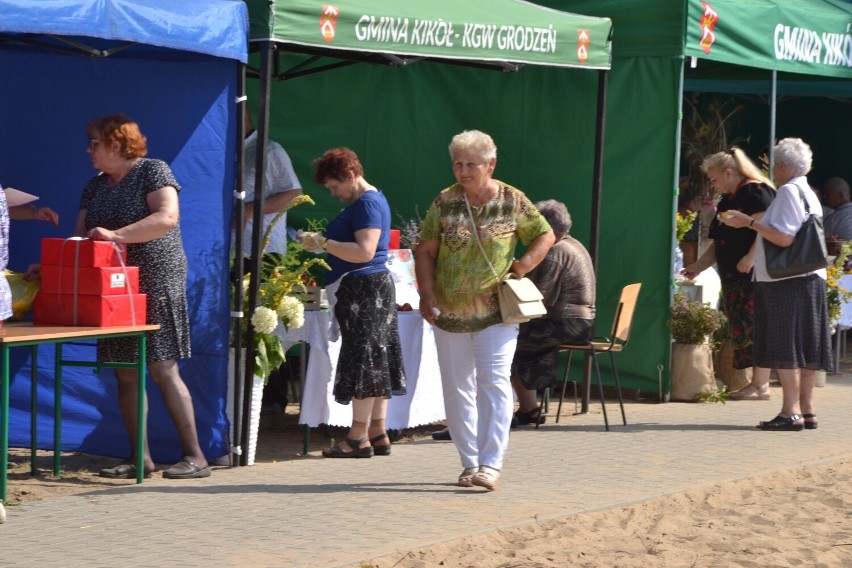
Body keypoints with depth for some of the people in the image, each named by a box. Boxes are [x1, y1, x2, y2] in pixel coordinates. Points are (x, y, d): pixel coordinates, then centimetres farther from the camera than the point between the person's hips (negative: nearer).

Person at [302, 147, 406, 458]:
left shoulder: (367, 203, -13)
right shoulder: (370, 200, 19)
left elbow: (364, 251, -23)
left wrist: (323, 243, -19)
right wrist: (323, 243, 13)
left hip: (364, 289, -11)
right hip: (371, 289, 11)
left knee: (363, 361, -7)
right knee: (376, 362, 10)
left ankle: (359, 437, -5)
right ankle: (378, 434, 12)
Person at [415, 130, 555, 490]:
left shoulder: (513, 202, -1)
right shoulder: (444, 202, 1)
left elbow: (545, 236, 10)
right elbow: (425, 251, 3)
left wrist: (523, 266, -4)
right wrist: (426, 295, -8)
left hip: (496, 313, -2)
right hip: (449, 312, 3)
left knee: (494, 383, -13)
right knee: (457, 390, 7)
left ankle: (491, 465, -15)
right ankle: (470, 463, 17)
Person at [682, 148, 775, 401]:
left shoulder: (755, 191, -7)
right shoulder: (727, 201, 20)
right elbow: (719, 243, 23)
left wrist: (751, 258, -26)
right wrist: (698, 266, 17)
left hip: (754, 275, -9)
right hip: (735, 279, 9)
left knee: (755, 328, -10)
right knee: (743, 330, 5)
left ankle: (760, 385, -9)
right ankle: (757, 383, 7)